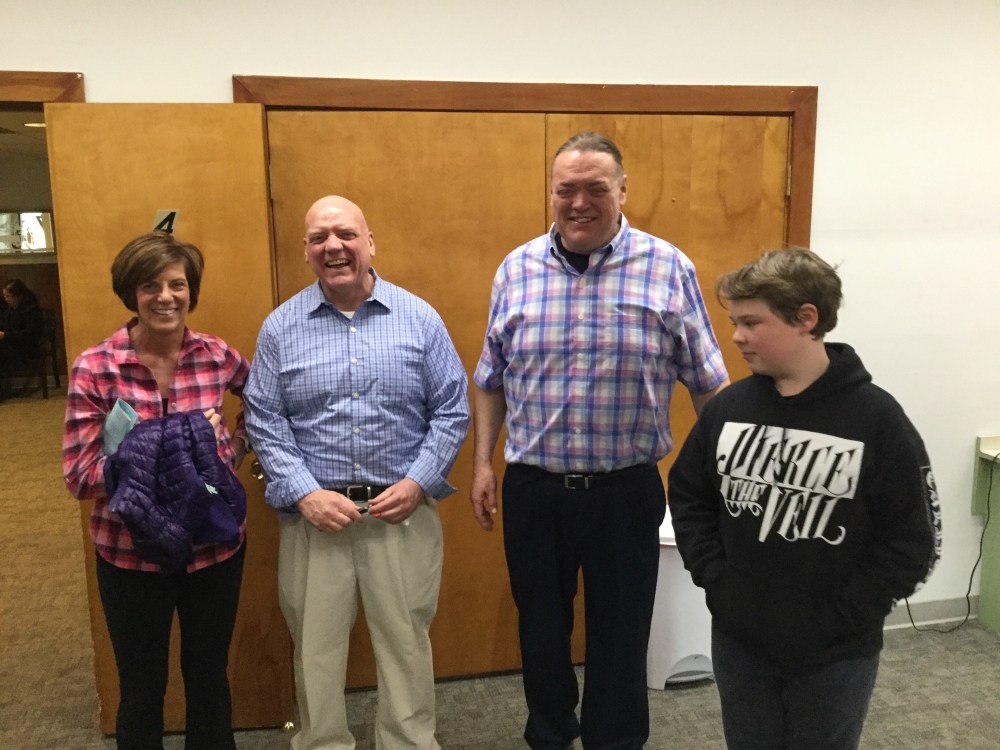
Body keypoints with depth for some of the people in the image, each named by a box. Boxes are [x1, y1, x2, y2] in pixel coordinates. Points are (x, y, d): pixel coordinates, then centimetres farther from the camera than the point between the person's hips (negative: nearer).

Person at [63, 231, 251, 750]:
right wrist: (156, 452, -22)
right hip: (131, 555, -2)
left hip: (215, 547, 2)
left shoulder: (216, 356, -5)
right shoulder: (94, 369, -11)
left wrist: (236, 444, -1)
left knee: (209, 677, 19)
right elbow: (79, 476, -12)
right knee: (142, 688, 16)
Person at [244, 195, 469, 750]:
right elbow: (265, 423, 1)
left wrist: (418, 483, -9)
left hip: (403, 511, 0)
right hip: (313, 513, 1)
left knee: (406, 642, 12)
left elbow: (451, 411, 2)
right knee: (316, 646, 13)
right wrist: (306, 493, -11)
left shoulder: (419, 319, 1)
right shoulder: (280, 327, 2)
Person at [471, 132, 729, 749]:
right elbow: (493, 379, 8)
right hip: (532, 489, 2)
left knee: (621, 632, 14)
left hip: (626, 489, -2)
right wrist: (483, 462, 6)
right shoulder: (517, 269, 1)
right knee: (540, 626, 19)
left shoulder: (669, 269, -6)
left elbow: (707, 382, 0)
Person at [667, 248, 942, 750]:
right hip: (738, 640, 3)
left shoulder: (876, 418, -14)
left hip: (834, 655, -3)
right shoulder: (728, 408, -3)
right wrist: (713, 576, -5)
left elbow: (912, 539, -11)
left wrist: (843, 615, -14)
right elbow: (687, 496, 6)